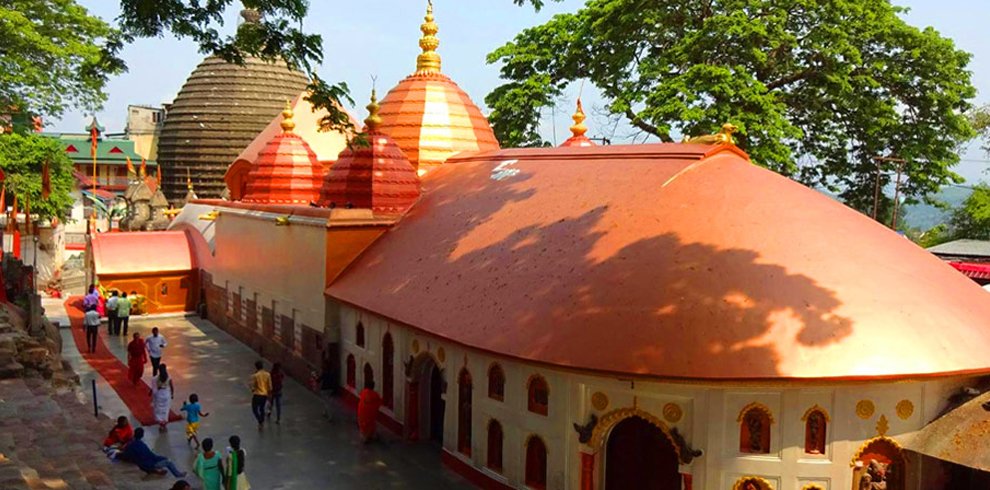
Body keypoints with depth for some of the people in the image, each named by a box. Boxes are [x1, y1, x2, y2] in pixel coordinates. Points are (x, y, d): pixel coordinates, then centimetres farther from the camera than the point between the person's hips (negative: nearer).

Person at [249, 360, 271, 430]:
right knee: (262, 409, 23)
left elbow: (253, 387, -11)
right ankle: (262, 423, 27)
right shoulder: (267, 375, -3)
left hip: (257, 395, -5)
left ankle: (260, 422, -4)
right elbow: (270, 386, 1)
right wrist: (269, 394, 13)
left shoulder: (255, 375, -15)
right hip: (265, 395, 5)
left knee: (255, 409, 11)